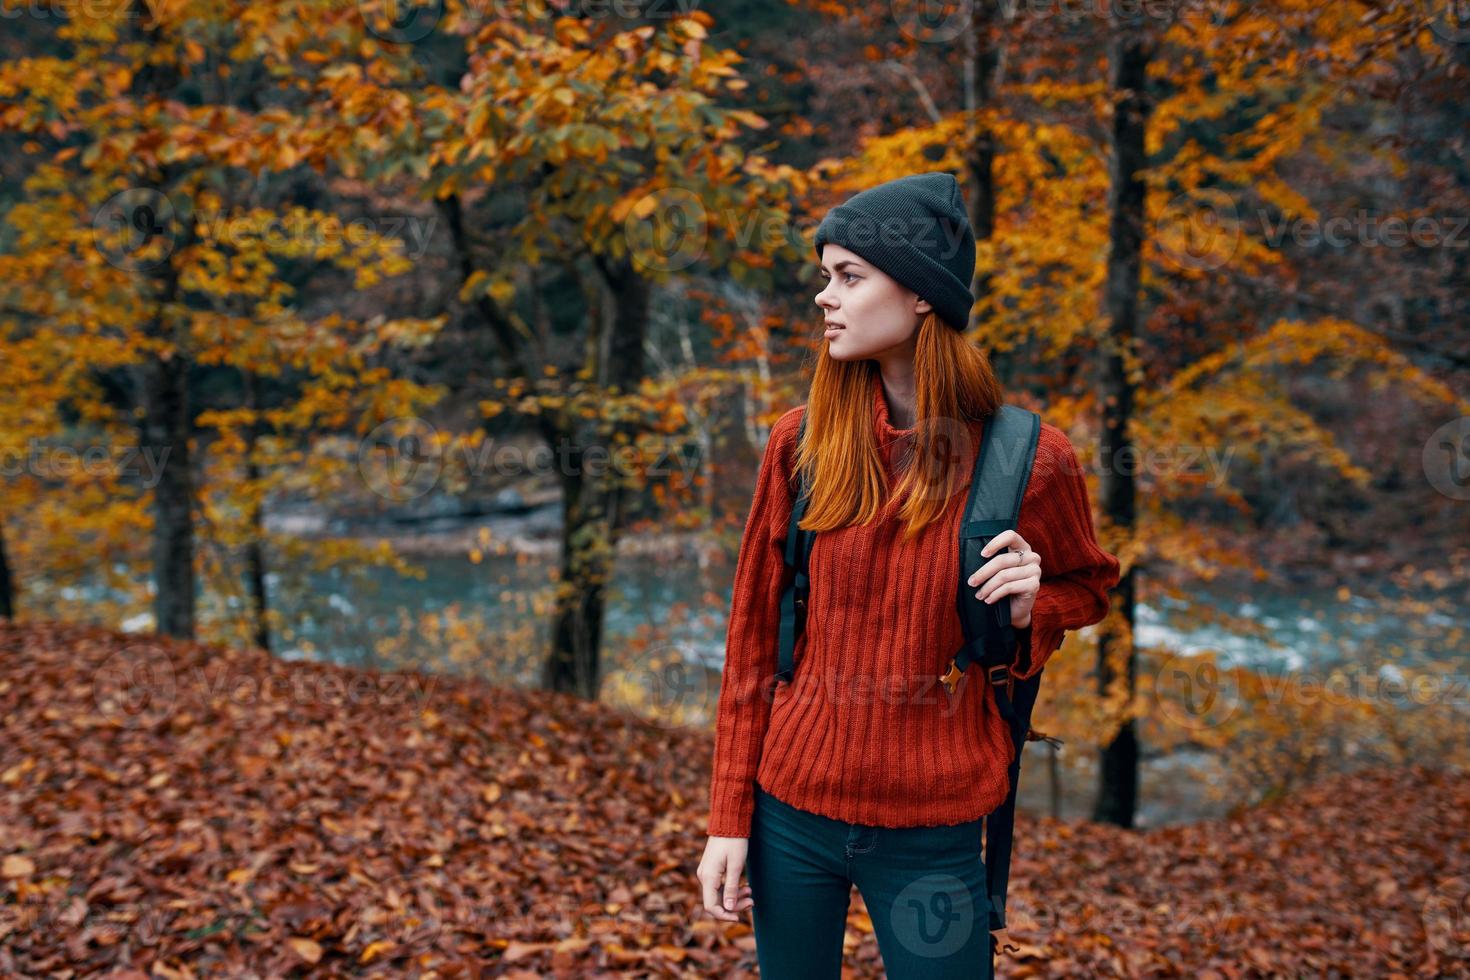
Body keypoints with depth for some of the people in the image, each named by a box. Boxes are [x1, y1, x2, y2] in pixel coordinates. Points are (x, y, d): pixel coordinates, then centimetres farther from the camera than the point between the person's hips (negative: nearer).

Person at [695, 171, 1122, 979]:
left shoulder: (1028, 458, -9)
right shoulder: (801, 441, -4)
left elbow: (1087, 586, 10)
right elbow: (752, 633, 1)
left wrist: (1029, 609, -14)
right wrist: (729, 818, 1)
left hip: (930, 836, -2)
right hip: (790, 814, 2)